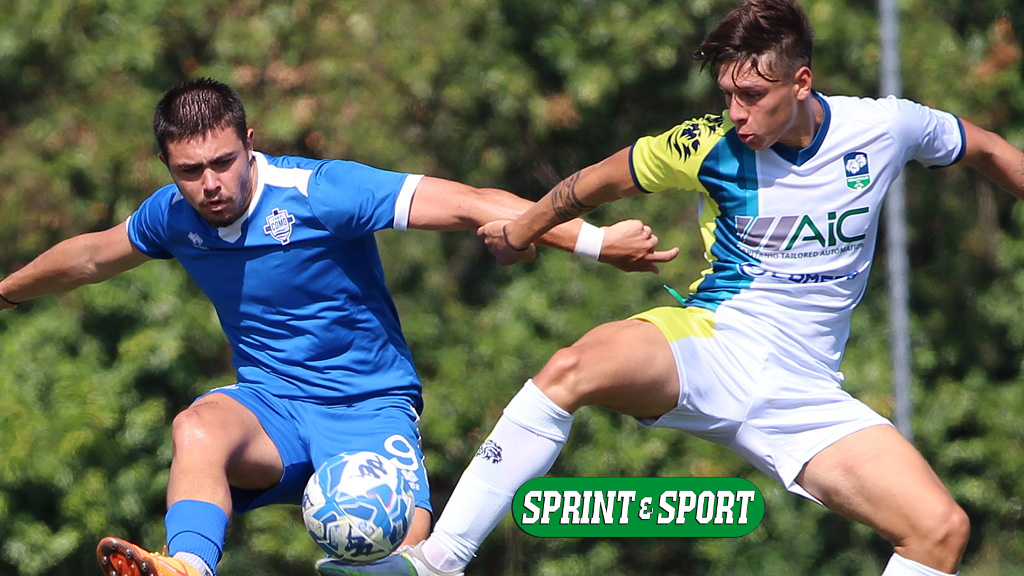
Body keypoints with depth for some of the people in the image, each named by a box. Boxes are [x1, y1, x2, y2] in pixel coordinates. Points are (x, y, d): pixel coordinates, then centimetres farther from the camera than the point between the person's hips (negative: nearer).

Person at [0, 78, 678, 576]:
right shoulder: (172, 216, -1)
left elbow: (472, 205, -22)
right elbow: (93, 256, 22)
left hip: (368, 408, -3)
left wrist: (597, 240, -29)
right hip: (267, 407, 3)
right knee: (199, 427, -34)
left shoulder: (322, 192, -18)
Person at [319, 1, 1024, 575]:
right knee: (576, 366, -33)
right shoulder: (709, 146, -7)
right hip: (708, 345, -1)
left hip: (802, 393, 1)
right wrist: (525, 226, 21)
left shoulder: (886, 126, -4)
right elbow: (605, 179, 10)